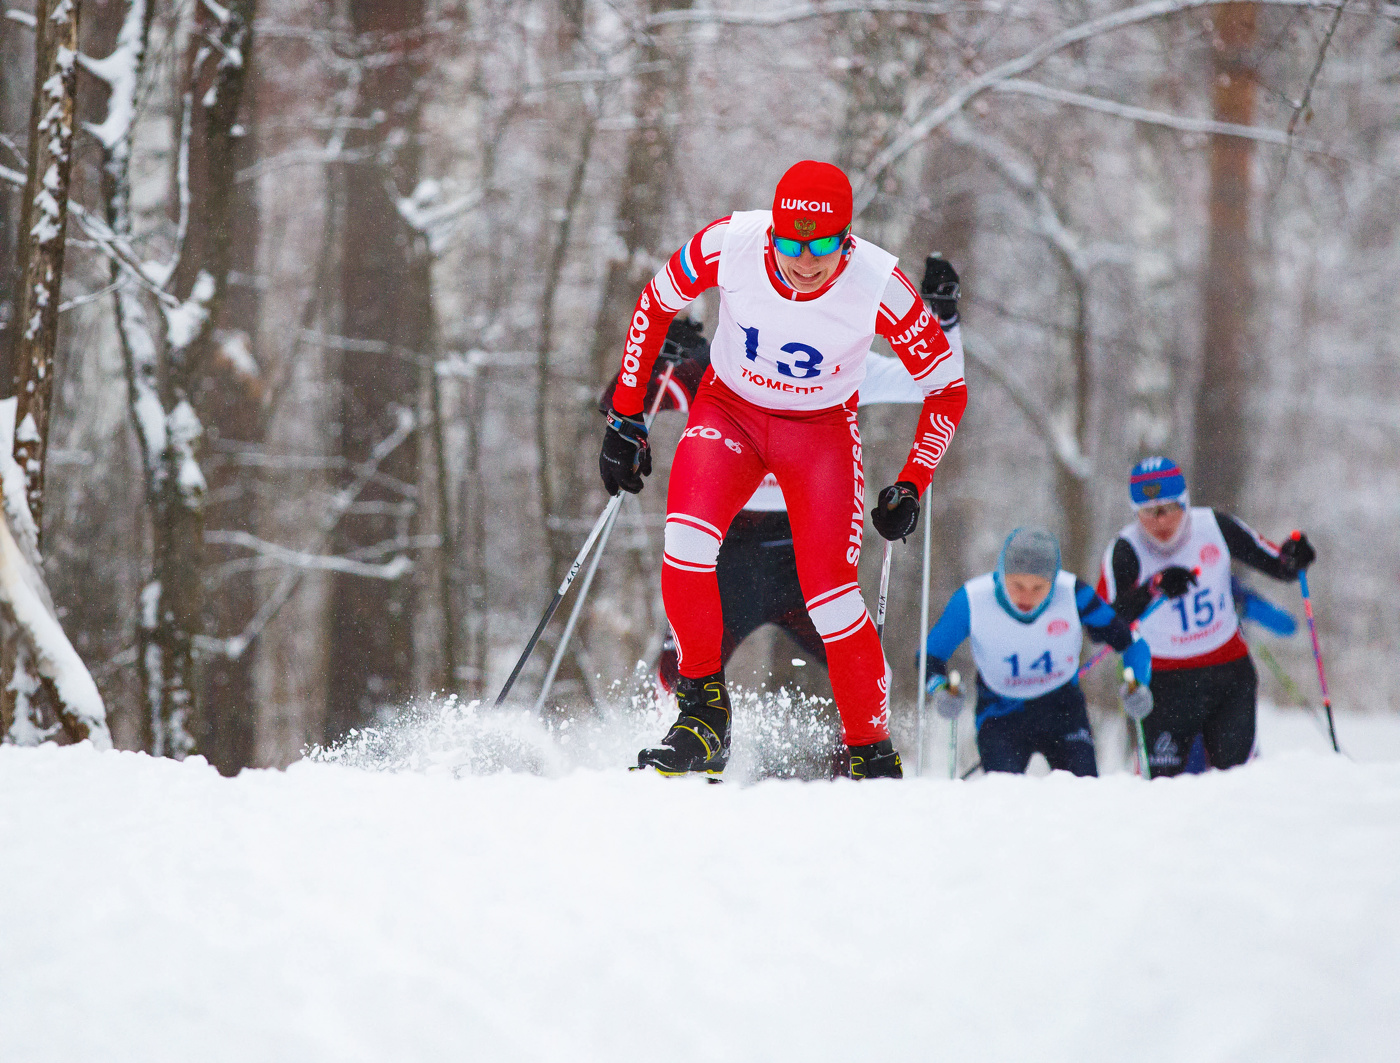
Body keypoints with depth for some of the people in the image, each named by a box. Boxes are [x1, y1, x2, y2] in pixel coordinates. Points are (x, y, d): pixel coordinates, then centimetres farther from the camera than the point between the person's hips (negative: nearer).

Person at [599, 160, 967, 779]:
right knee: (686, 538, -27)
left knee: (829, 594, -18)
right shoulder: (728, 246, -24)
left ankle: (872, 755, 0)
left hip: (821, 431, -1)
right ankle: (704, 715, -11)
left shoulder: (878, 287, -26)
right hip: (728, 411, 1)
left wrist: (912, 486, -17)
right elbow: (656, 305, -3)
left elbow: (947, 384, -11)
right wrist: (626, 416, -2)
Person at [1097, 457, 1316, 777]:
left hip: (1230, 670, 2)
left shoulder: (1215, 527, -5)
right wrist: (1154, 588, -34)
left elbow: (1276, 565, 4)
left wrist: (1292, 558, -19)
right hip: (1166, 682, -2)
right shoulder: (1125, 551, -13)